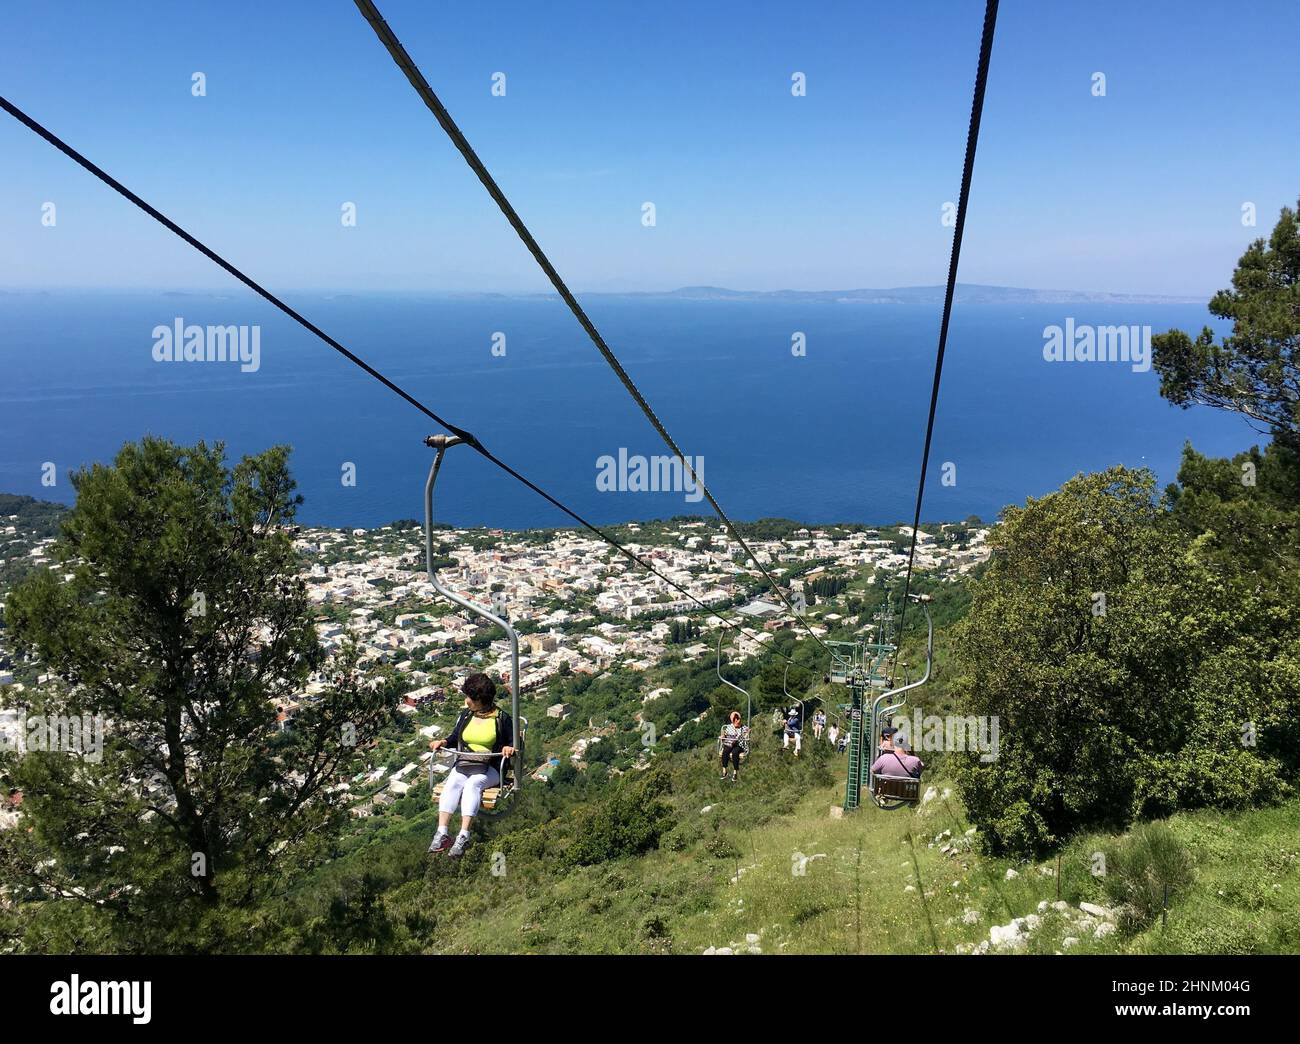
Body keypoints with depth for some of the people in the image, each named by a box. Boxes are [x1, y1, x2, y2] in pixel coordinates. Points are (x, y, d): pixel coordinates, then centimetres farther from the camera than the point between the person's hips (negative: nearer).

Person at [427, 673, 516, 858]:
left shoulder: (501, 718, 2)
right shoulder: (465, 715, 16)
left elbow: (514, 743, 7)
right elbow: (455, 737, 24)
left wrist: (509, 748, -16)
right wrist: (443, 742, 3)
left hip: (490, 769, -4)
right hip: (463, 764, 4)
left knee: (473, 784, -35)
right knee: (452, 783, -29)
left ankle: (463, 837, -45)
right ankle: (442, 834, -41)